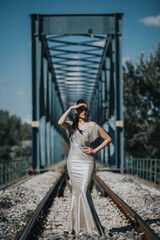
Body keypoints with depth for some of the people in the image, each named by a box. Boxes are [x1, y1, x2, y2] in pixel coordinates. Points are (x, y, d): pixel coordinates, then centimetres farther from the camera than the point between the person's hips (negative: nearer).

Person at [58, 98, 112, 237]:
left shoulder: (93, 126, 2)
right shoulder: (71, 125, 7)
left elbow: (108, 139, 8)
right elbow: (60, 122, -17)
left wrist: (95, 150, -1)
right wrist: (71, 108, -12)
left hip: (87, 163, -2)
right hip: (73, 162, 2)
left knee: (82, 192, -12)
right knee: (78, 193, 4)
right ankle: (80, 225, 11)